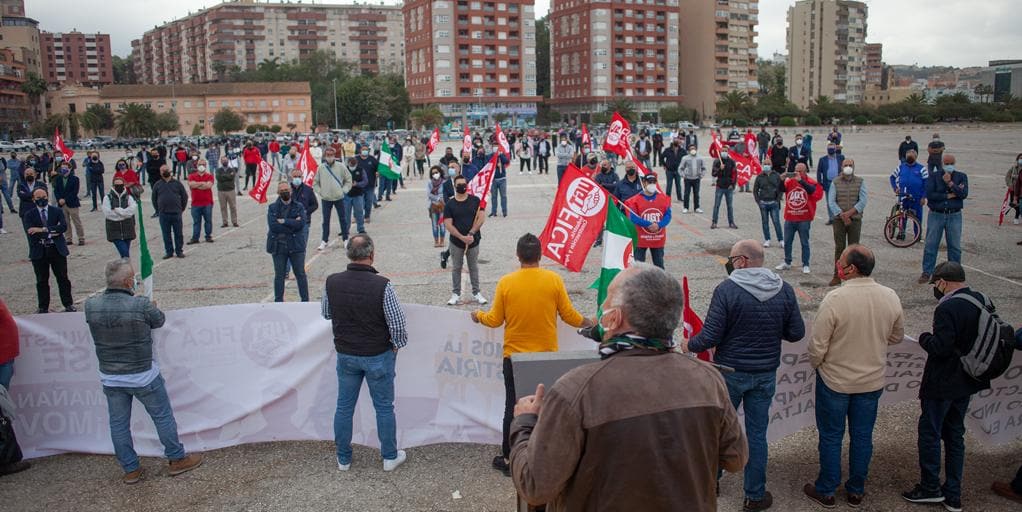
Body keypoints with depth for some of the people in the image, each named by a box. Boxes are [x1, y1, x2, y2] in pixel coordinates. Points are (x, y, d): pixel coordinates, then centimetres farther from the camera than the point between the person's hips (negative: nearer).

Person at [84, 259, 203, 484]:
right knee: (163, 417, 14)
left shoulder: (91, 305, -11)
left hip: (110, 378, 4)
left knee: (118, 423, 16)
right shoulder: (141, 306, -23)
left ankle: (130, 469, 28)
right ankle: (177, 459, 27)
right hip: (143, 376, -4)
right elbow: (160, 320, -3)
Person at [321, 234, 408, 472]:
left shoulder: (332, 282, -12)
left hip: (345, 355, 3)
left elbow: (326, 313, 5)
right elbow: (397, 323, -18)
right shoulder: (382, 285, -23)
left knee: (344, 406, 17)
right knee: (384, 407, 13)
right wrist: (397, 344, 1)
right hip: (378, 356, -3)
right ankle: (390, 457, 27)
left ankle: (343, 459, 30)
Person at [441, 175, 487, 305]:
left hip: (473, 240, 0)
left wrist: (471, 233, -15)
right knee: (456, 268, 9)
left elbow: (481, 218, -6)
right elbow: (448, 225, -8)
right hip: (456, 242, 0)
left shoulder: (475, 200, 0)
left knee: (474, 267, 9)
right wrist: (462, 237, -18)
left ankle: (476, 292, 20)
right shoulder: (449, 205, -2)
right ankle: (456, 293, 19)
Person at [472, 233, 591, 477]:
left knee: (513, 407, 12)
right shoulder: (554, 280, -10)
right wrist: (588, 322, 17)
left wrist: (478, 315, 18)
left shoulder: (506, 282, -10)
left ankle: (509, 459, 20)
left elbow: (495, 320, -4)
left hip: (514, 356, 0)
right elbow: (569, 316, -4)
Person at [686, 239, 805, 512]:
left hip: (731, 372, -3)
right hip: (766, 374, 3)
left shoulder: (726, 289, -19)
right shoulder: (785, 290, -7)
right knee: (757, 434, 13)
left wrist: (690, 345, 1)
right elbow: (796, 333, -1)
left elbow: (711, 336, -18)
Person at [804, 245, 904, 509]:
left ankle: (826, 491, 26)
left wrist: (816, 364, 0)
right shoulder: (890, 297, -11)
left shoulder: (834, 299, -26)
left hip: (835, 380, -4)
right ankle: (856, 491, 32)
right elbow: (896, 336, 6)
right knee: (862, 436, 18)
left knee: (831, 437, 12)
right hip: (872, 380, 4)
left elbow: (818, 346, -20)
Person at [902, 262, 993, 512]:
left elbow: (939, 347, -26)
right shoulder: (983, 301, 1)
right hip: (967, 382, 8)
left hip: (942, 384, -8)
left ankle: (930, 487, 18)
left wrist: (924, 338, -7)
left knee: (929, 432, 8)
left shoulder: (947, 308, -25)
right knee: (955, 434, 16)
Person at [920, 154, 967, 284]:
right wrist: (949, 196, -13)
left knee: (955, 246, 7)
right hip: (936, 215, -1)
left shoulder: (961, 176, 4)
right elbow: (929, 194, -12)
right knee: (930, 245, 1)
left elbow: (964, 194, -11)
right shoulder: (933, 175, -1)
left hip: (954, 216, 1)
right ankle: (926, 273, 8)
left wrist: (950, 183, -19)